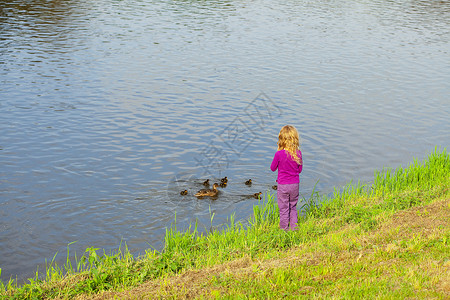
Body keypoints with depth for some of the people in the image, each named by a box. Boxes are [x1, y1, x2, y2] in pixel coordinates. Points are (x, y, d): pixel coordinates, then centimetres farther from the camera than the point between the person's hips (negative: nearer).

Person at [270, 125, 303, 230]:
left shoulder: (279, 154, -18)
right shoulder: (298, 153, -7)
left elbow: (273, 168, -3)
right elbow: (300, 169, 4)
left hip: (283, 186, -4)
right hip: (295, 184, 4)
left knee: (283, 209, 8)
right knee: (293, 207, 20)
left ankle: (284, 229, 16)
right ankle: (294, 227, 25)